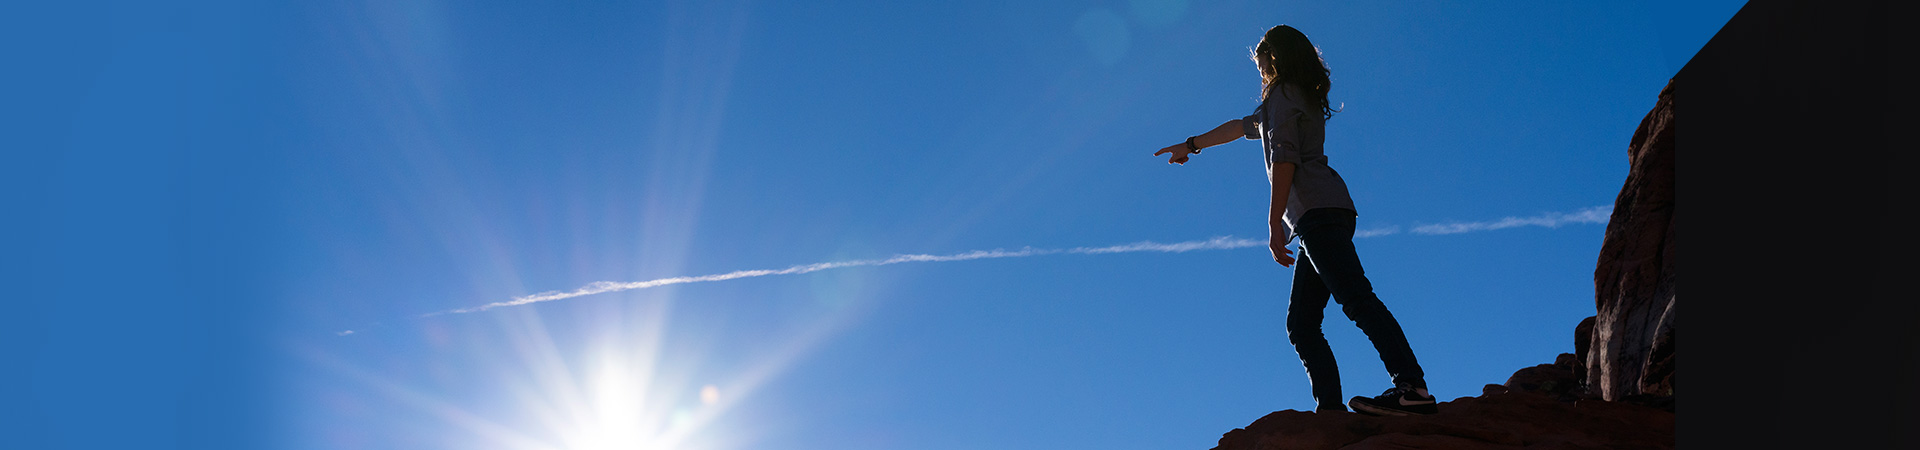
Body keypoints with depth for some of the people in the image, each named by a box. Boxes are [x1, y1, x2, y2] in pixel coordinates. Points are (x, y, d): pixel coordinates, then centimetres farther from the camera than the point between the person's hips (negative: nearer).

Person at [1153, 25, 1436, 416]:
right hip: (1323, 218, 10)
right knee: (1301, 324, 3)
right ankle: (1330, 407, -9)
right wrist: (1191, 145, 56)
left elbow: (1284, 159, -10)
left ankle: (1412, 387, -36)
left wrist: (1274, 225, -15)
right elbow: (1243, 126, 45)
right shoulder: (1303, 98, 32)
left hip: (1318, 211, -10)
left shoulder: (1282, 95, 3)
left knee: (1355, 298, -24)